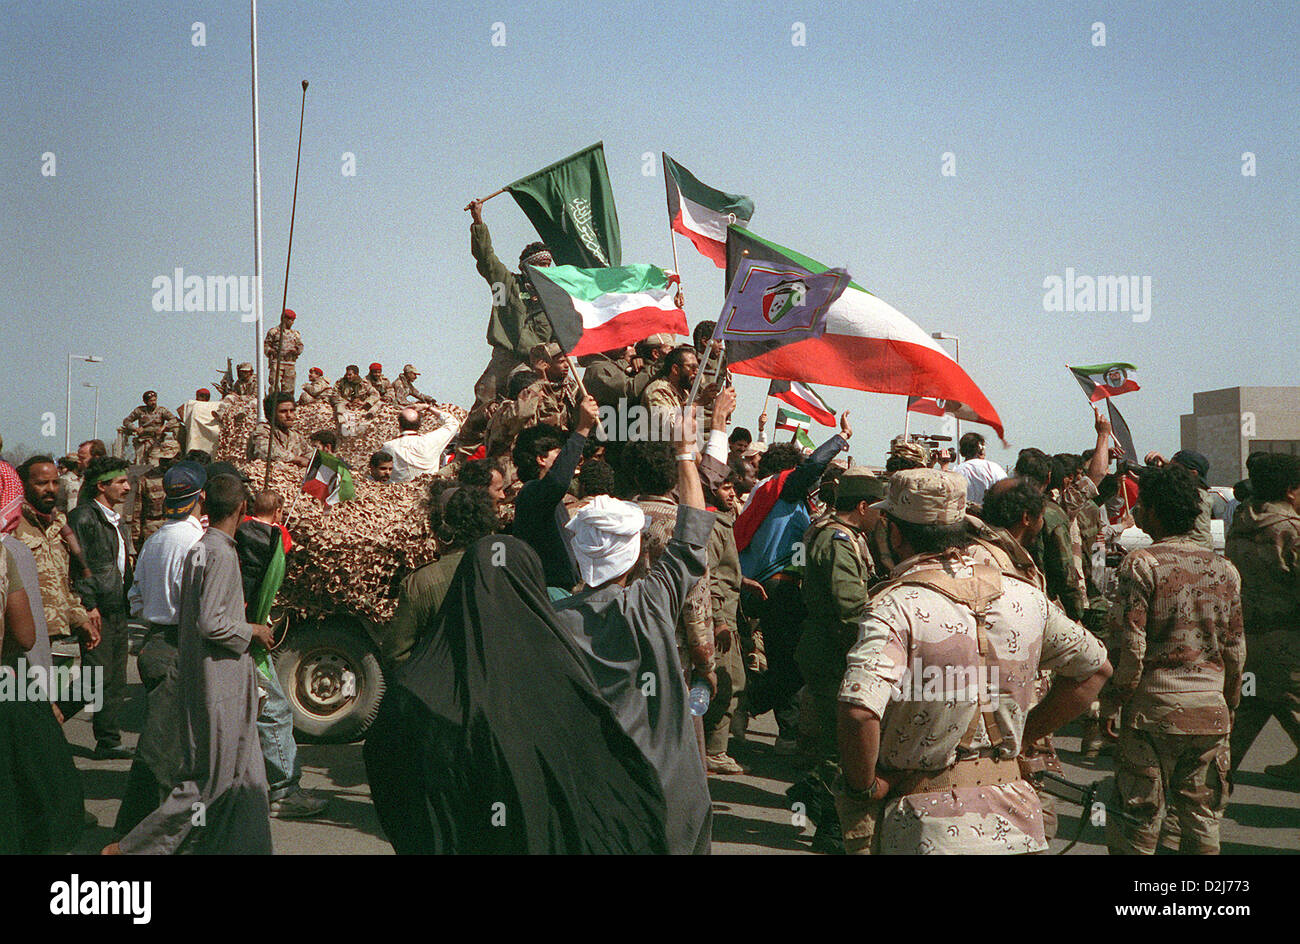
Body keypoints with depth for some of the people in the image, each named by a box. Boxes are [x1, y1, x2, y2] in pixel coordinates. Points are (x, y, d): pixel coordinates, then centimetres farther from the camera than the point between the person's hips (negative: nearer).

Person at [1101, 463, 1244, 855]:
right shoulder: (1224, 569, 6)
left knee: (1140, 817, 5)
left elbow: (1131, 647, -14)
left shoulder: (1141, 563, -10)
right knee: (1202, 815, 13)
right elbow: (1235, 649, 11)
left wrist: (1112, 701, -3)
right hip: (1210, 708, 5)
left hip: (1154, 707, -4)